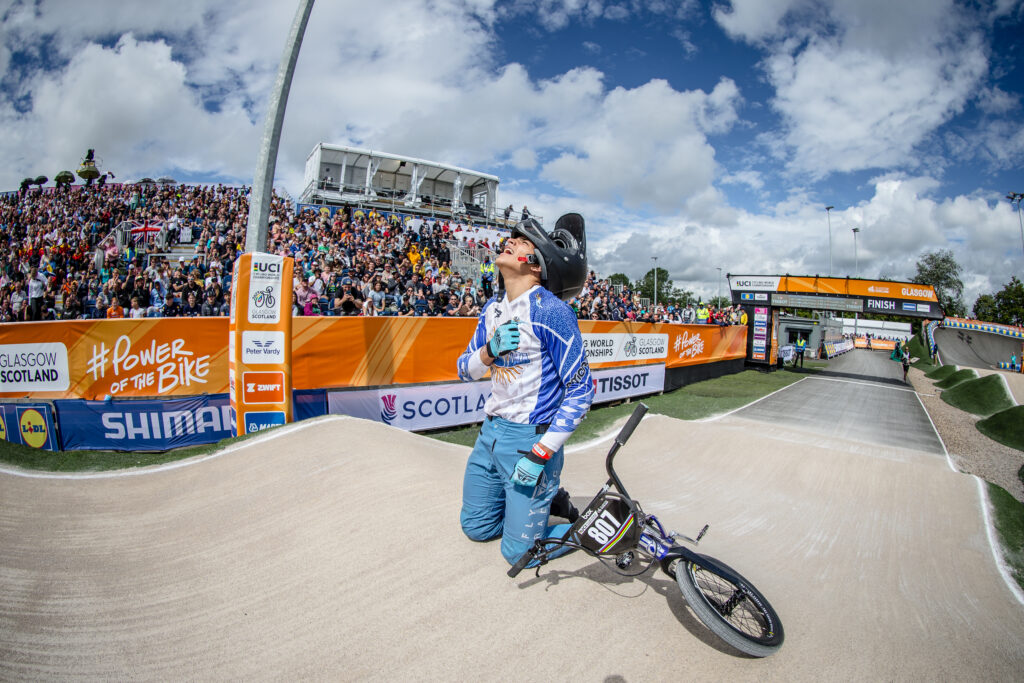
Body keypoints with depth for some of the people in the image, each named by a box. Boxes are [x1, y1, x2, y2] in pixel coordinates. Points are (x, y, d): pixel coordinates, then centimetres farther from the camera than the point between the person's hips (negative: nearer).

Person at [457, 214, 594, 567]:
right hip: (491, 431, 8)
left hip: (532, 436, -7)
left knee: (519, 551, 2)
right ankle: (543, 498, 36)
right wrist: (489, 351, -13)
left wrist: (541, 453, -21)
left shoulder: (551, 311, -19)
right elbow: (465, 369, 10)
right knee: (475, 527, 19)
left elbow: (581, 390, -18)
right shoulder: (493, 307, 5)